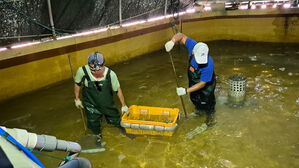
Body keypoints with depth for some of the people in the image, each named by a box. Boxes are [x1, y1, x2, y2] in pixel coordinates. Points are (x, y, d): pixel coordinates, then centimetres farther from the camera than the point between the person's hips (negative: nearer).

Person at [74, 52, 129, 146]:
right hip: (91, 104, 0)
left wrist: (123, 105, -4)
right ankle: (98, 136, 51)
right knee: (94, 123, 15)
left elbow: (118, 89, -13)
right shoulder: (82, 71, -29)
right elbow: (77, 84, -6)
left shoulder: (110, 74, -28)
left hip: (107, 103, 0)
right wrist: (77, 99, 3)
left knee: (116, 120, 17)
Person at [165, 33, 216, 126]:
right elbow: (181, 36, -15)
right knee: (194, 98, 25)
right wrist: (173, 41, -37)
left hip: (206, 84, -5)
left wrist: (186, 90, -29)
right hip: (193, 81, 5)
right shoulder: (193, 45, -31)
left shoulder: (208, 65, -42)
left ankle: (210, 115, 41)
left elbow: (202, 84, -31)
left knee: (206, 102, 9)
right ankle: (199, 108, 57)